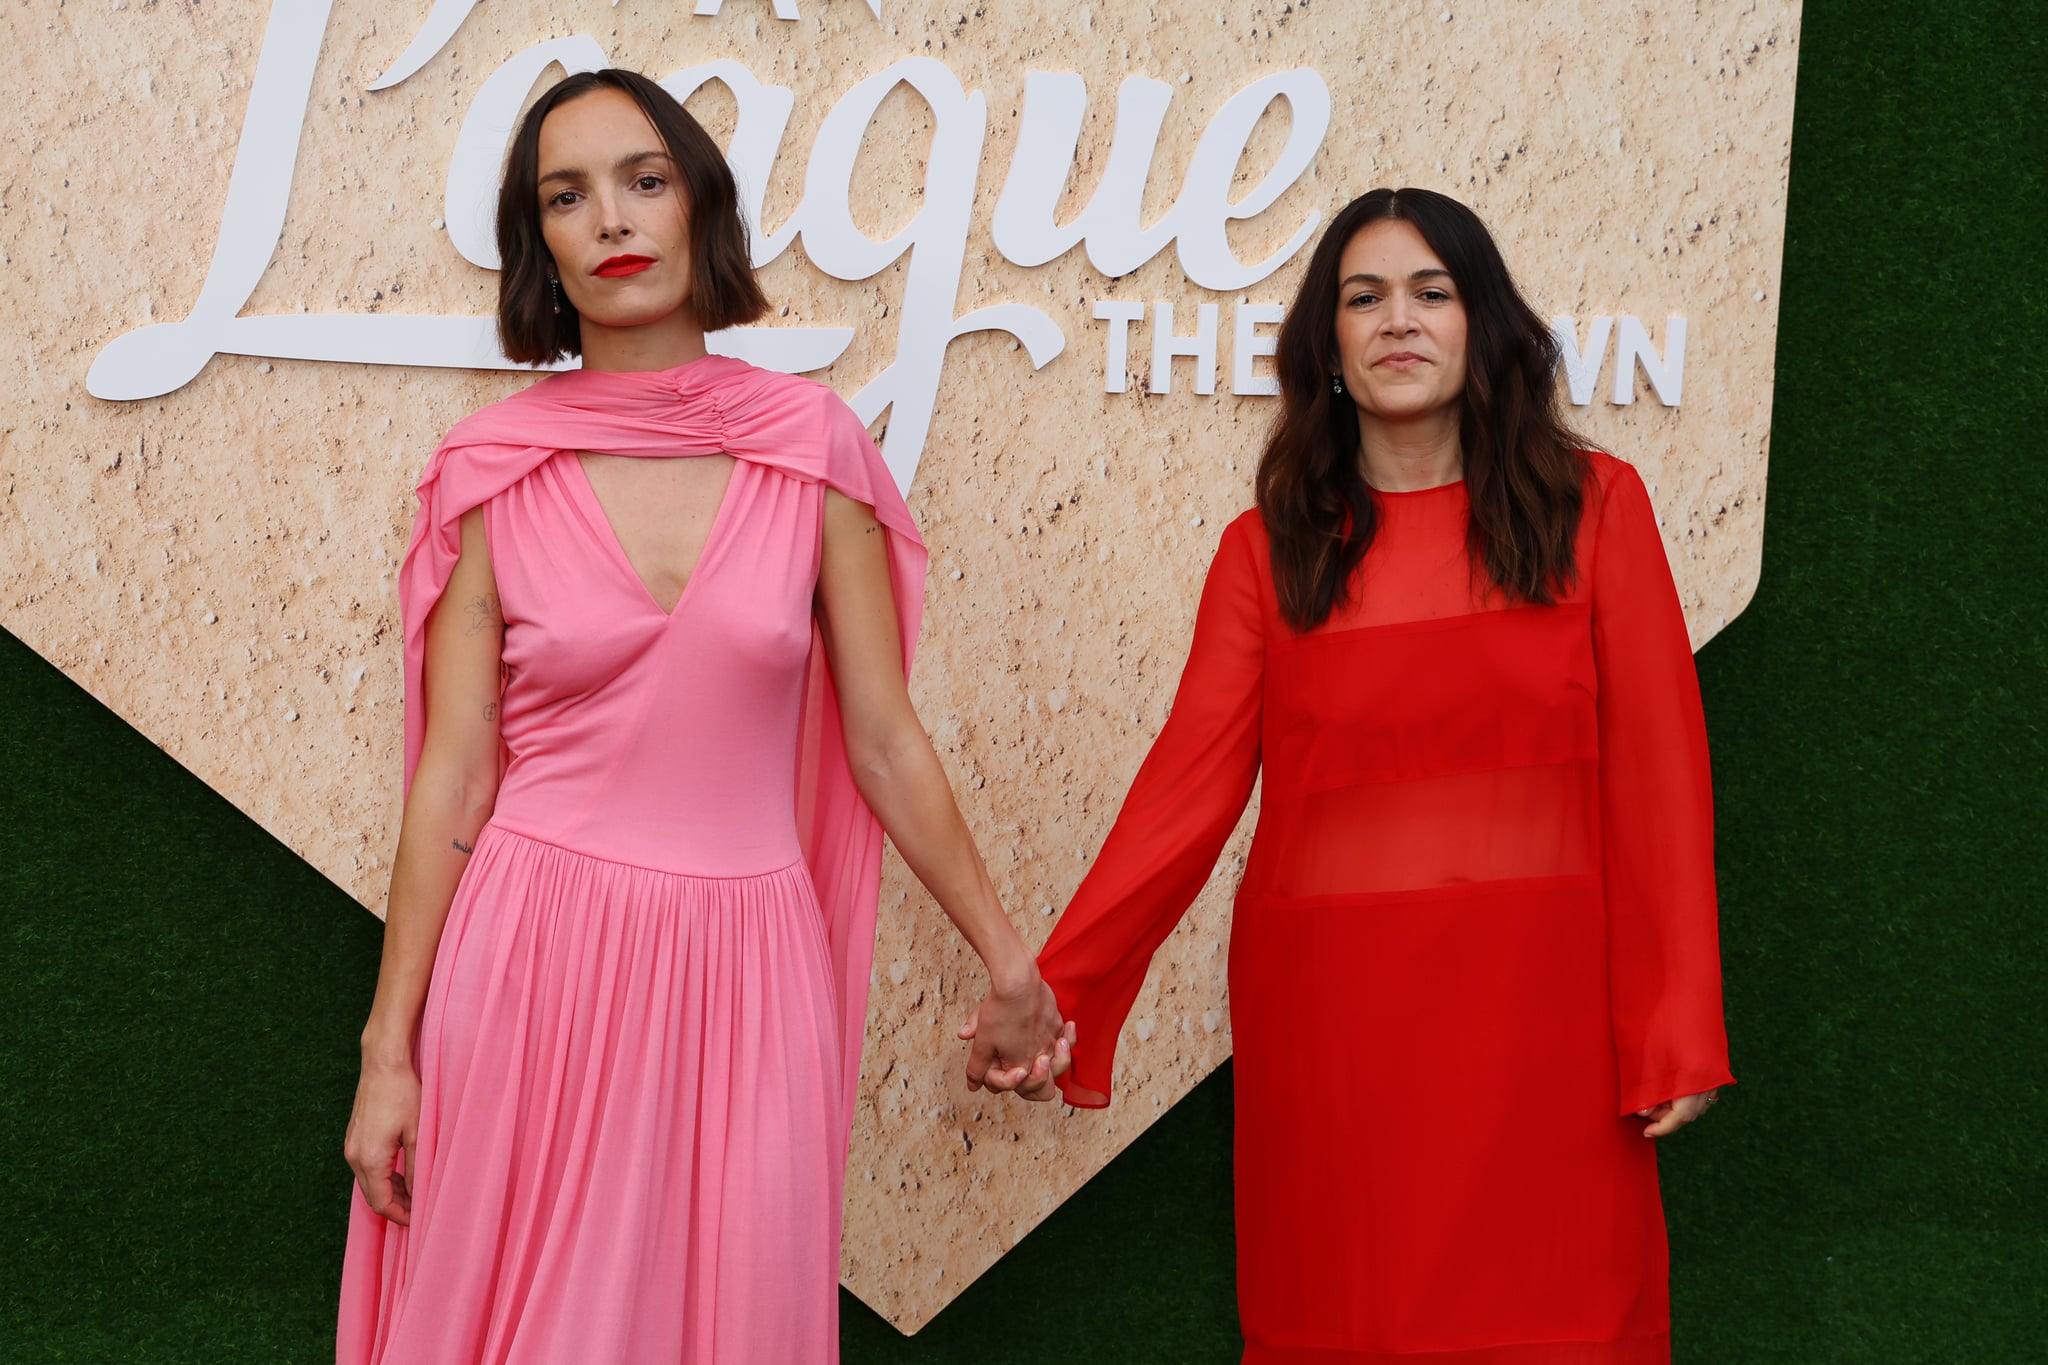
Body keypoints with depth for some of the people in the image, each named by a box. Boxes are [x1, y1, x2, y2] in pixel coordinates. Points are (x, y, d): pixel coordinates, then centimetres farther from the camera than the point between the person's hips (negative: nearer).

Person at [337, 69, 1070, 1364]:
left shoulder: (813, 447, 0)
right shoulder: (493, 472, -2)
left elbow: (886, 742, 5)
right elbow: (453, 778, 0)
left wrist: (1010, 963, 7)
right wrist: (389, 1049, 0)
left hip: (743, 969, 1)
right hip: (534, 965, -1)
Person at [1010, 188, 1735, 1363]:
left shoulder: (1592, 507, 4)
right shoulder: (1270, 550, 7)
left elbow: (1655, 778, 1)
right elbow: (1190, 785, 1)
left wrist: (1675, 1026, -5)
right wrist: (1052, 991, -9)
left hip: (1535, 1005, -1)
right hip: (1331, 1013, 1)